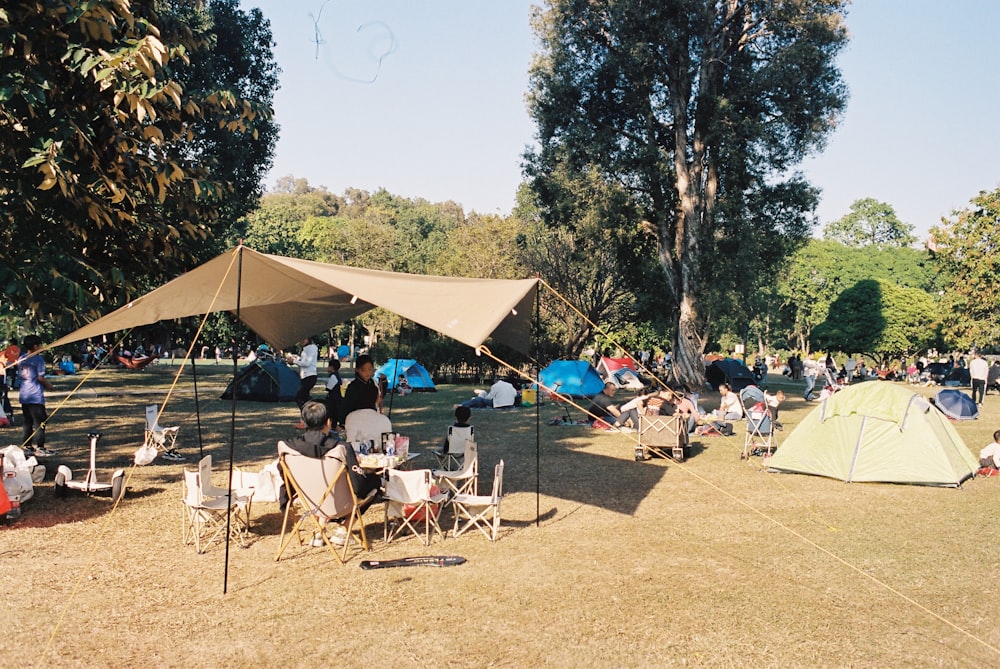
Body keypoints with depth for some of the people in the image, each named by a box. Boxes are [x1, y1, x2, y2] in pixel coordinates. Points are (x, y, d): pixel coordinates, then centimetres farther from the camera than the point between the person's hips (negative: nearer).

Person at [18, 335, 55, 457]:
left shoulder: (21, 359, 11)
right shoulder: (38, 358, -11)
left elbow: (20, 376, 15)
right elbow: (41, 377, -15)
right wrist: (49, 386, 3)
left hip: (24, 396, 7)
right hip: (36, 396, -7)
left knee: (27, 423, 13)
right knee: (39, 423, 0)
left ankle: (26, 447, 15)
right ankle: (39, 448, 1)